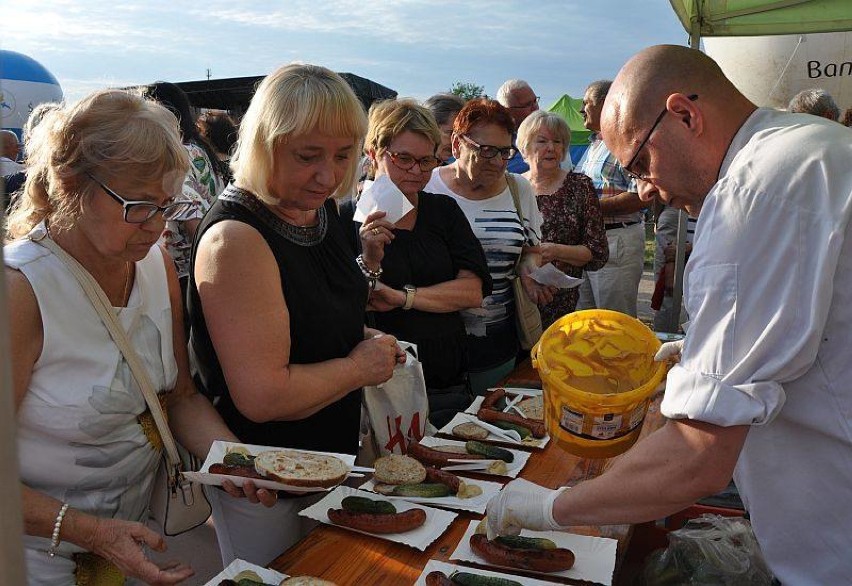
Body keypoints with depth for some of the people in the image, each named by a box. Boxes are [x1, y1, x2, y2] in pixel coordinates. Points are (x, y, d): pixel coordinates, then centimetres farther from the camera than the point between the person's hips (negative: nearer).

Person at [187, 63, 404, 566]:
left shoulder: (319, 209, -1)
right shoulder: (236, 239, -28)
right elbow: (263, 396, -32)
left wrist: (366, 336, -2)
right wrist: (360, 366, -19)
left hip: (332, 458, 9)